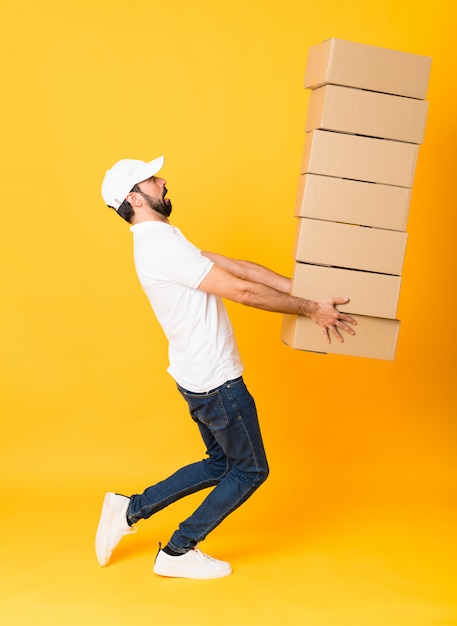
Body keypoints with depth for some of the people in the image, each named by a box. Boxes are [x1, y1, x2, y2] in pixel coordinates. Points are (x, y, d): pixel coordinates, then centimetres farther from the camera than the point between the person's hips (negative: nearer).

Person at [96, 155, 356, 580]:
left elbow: (237, 267, 7)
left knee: (221, 464, 22)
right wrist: (311, 309, -16)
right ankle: (177, 553, 17)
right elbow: (243, 292, -24)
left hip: (200, 378, 10)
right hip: (216, 382, -10)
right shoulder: (162, 246, -22)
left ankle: (130, 510, 25)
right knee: (250, 471, 7)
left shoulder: (161, 240, 11)